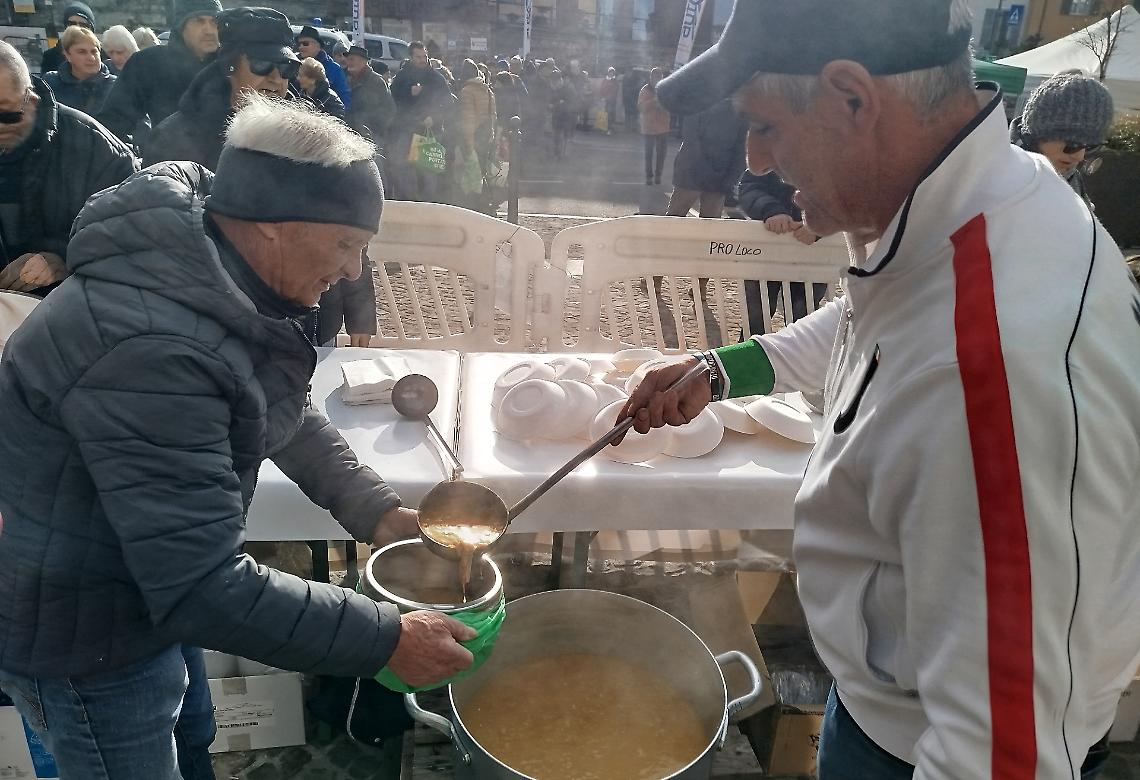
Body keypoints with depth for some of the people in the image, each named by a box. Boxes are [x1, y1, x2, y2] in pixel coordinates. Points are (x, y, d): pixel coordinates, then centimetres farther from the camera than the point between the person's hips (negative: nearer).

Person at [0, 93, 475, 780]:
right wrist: (387, 640, -29)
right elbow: (204, 590, -36)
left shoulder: (214, 285, -6)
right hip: (83, 643, -8)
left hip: (151, 590, 8)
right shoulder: (152, 348, -37)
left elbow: (288, 416, 8)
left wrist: (377, 511, -3)